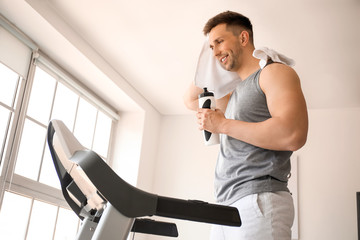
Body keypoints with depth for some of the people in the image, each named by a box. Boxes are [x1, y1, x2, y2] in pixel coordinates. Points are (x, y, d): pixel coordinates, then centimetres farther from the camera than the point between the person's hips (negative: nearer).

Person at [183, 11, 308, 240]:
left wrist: (223, 125, -11)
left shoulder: (274, 72, -3)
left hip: (260, 201, -8)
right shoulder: (235, 93, 22)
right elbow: (191, 99, 36)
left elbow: (293, 135, -19)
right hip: (228, 205, 8)